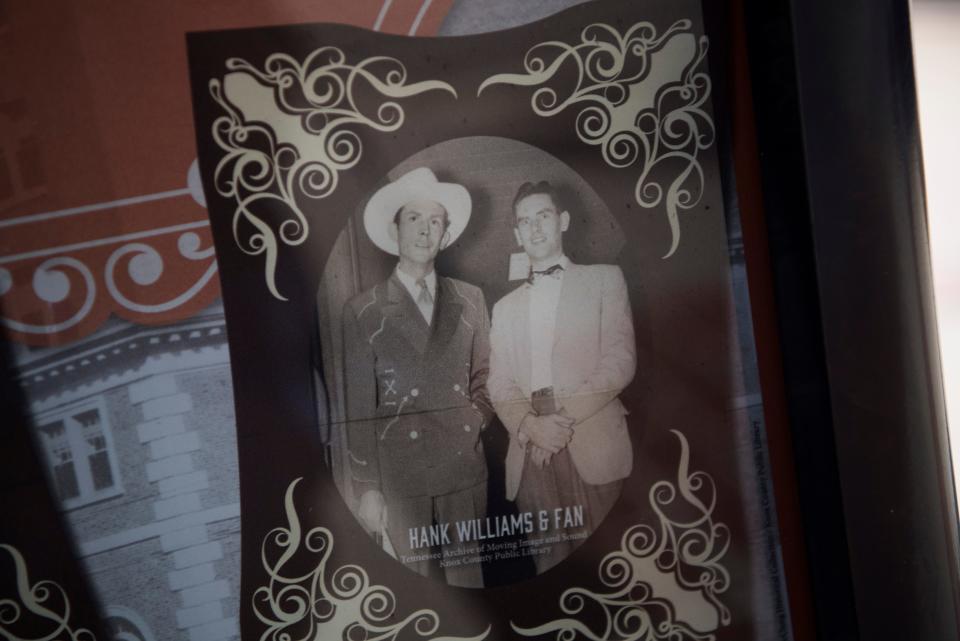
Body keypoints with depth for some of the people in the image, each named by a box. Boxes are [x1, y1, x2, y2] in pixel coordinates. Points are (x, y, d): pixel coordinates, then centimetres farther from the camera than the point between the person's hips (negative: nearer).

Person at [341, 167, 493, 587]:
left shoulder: (470, 300, 8)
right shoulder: (363, 312, -2)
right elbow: (358, 408, -3)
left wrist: (474, 424, 1)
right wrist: (366, 488, -4)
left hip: (465, 473, 3)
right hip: (399, 478, -2)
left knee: (468, 580, 10)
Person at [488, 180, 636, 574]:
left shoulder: (604, 279, 13)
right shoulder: (505, 307, 23)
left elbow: (620, 361, 0)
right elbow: (498, 384, 12)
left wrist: (564, 417, -11)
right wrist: (530, 425, -9)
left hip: (593, 449, -3)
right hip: (530, 454, 3)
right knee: (550, 566, 1)